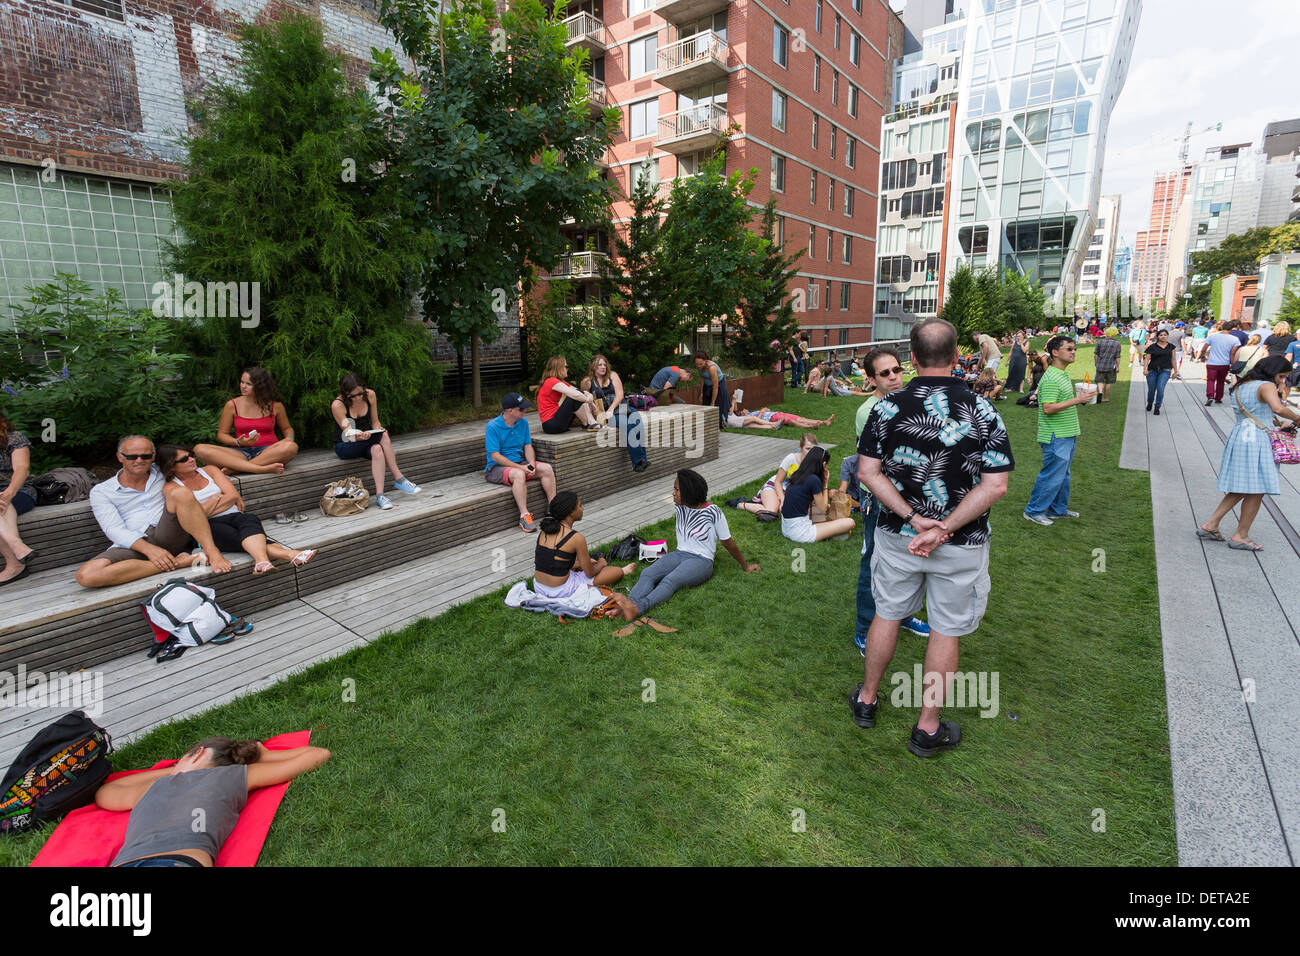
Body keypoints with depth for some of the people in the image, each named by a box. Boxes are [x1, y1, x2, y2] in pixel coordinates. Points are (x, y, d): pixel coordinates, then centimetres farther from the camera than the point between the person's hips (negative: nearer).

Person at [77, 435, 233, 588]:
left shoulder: (160, 472, 20)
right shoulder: (100, 492, 11)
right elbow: (114, 530, -3)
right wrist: (148, 549, -20)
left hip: (167, 535, 1)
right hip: (134, 545, 0)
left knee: (181, 493, -26)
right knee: (85, 575, -32)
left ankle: (212, 552, -33)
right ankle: (176, 562, -31)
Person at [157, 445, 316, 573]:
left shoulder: (210, 470, 20)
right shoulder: (170, 488, 10)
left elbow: (234, 495, 7)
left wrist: (206, 509, 0)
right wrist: (217, 499, 5)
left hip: (233, 516, 3)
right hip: (208, 527, -3)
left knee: (250, 520, -34)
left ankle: (262, 561, -66)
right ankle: (288, 554, -57)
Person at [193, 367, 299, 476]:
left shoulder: (275, 405, 6)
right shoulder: (232, 405, 7)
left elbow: (287, 428, 22)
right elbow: (222, 434, 13)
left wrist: (289, 438, -2)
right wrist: (238, 442, -8)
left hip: (268, 451, -1)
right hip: (241, 452, 2)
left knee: (292, 447, -36)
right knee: (199, 449, -25)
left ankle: (234, 468, -32)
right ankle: (262, 469, -41)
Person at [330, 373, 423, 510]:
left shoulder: (370, 395, -6)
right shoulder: (337, 405, -18)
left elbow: (375, 422, 3)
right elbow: (349, 434, -19)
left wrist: (379, 430, -20)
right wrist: (360, 437, -42)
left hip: (367, 442, 4)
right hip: (345, 447, -4)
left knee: (377, 450, -34)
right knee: (383, 436, -31)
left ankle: (380, 495, -36)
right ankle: (398, 479, -29)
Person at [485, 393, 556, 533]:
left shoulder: (523, 422, 4)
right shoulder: (492, 426, -15)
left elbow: (528, 447, 8)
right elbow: (495, 456, -17)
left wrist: (532, 464, -13)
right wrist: (520, 467, -23)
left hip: (520, 463, 6)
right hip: (497, 467, -6)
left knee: (547, 468, -14)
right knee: (519, 474, -37)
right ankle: (524, 516, -35)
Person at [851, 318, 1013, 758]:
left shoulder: (888, 406, -9)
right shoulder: (983, 411, -11)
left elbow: (868, 471, -11)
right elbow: (995, 485, -15)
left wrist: (913, 518, -13)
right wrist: (944, 530, -17)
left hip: (897, 535, 2)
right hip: (961, 545, -1)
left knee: (887, 615, 18)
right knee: (946, 631, 12)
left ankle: (866, 700, 36)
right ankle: (928, 728, 26)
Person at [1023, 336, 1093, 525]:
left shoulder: (1063, 375, 14)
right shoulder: (1051, 378, -19)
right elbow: (1048, 408, -26)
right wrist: (1077, 400, -25)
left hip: (1067, 435, 10)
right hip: (1056, 437, -10)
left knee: (1063, 474, 16)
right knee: (1052, 475, -4)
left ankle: (1058, 509, 27)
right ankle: (1034, 510, 7)